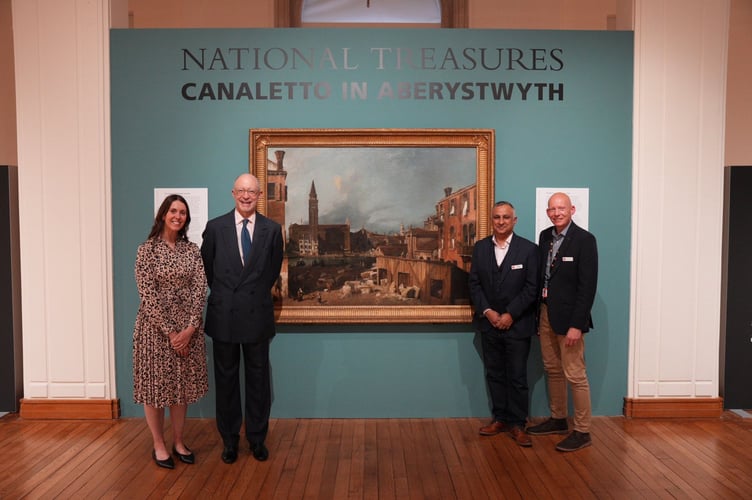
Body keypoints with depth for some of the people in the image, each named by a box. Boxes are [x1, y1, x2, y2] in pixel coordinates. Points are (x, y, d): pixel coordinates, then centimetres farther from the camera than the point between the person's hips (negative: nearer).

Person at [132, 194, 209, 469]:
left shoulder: (192, 249, 5)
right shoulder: (147, 249, -7)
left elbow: (199, 289, -1)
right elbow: (148, 294, -12)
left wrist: (190, 327, -12)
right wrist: (170, 331, -15)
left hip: (188, 327, 4)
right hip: (155, 326, -3)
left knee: (182, 385, 12)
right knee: (155, 384, 6)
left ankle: (179, 442, 26)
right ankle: (159, 445, 22)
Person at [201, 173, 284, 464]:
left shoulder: (272, 230, 0)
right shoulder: (215, 227, -1)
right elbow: (207, 267, 9)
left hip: (257, 315, 0)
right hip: (224, 316, 0)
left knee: (258, 378, 9)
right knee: (226, 379, 10)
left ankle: (257, 439, 24)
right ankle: (229, 440, 25)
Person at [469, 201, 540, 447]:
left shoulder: (528, 248, -5)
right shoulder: (480, 247, 4)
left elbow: (532, 287, -9)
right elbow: (474, 283, 4)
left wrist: (510, 315, -13)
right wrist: (487, 312, -9)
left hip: (518, 324, -3)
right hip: (489, 323, 3)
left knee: (517, 377, 4)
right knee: (494, 374, 11)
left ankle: (517, 424, 16)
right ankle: (499, 418, 24)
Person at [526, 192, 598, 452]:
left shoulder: (585, 240, -11)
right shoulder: (545, 236, 9)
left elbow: (588, 286, -15)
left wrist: (576, 325, -18)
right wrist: (538, 313, 6)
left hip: (568, 317, -7)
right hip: (546, 313, 7)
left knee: (575, 376, -1)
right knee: (553, 370, 17)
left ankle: (582, 432, 12)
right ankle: (558, 419, 31)